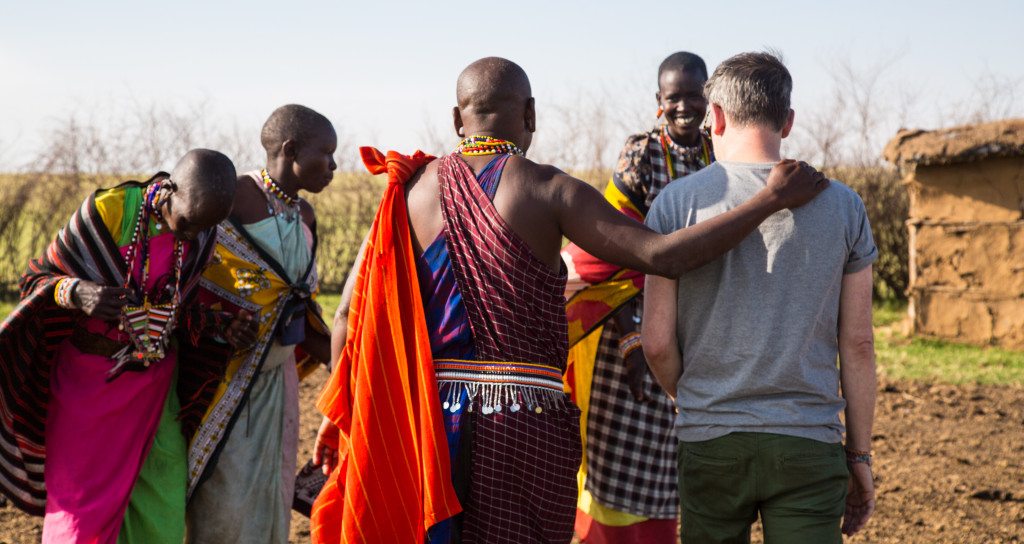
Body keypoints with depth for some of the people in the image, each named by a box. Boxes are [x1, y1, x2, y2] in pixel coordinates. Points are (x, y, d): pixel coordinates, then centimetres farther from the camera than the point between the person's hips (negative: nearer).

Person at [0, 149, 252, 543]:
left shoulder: (201, 238, -5)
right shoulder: (107, 211, -19)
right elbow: (38, 279, -11)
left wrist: (222, 326, -10)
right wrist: (79, 293, -33)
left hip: (155, 380, 4)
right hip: (89, 378, -4)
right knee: (83, 510, 2)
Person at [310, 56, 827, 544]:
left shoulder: (413, 190, 4)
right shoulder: (547, 190, -7)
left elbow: (360, 305, 3)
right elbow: (661, 255, -16)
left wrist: (336, 413, 12)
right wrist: (771, 199, -10)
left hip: (434, 414, 3)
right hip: (528, 416, -3)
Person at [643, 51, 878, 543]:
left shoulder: (678, 201, -1)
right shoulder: (841, 206, 3)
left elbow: (658, 342, -2)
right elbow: (857, 344, 3)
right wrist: (860, 456, 10)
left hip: (710, 443, 0)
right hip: (809, 446, 0)